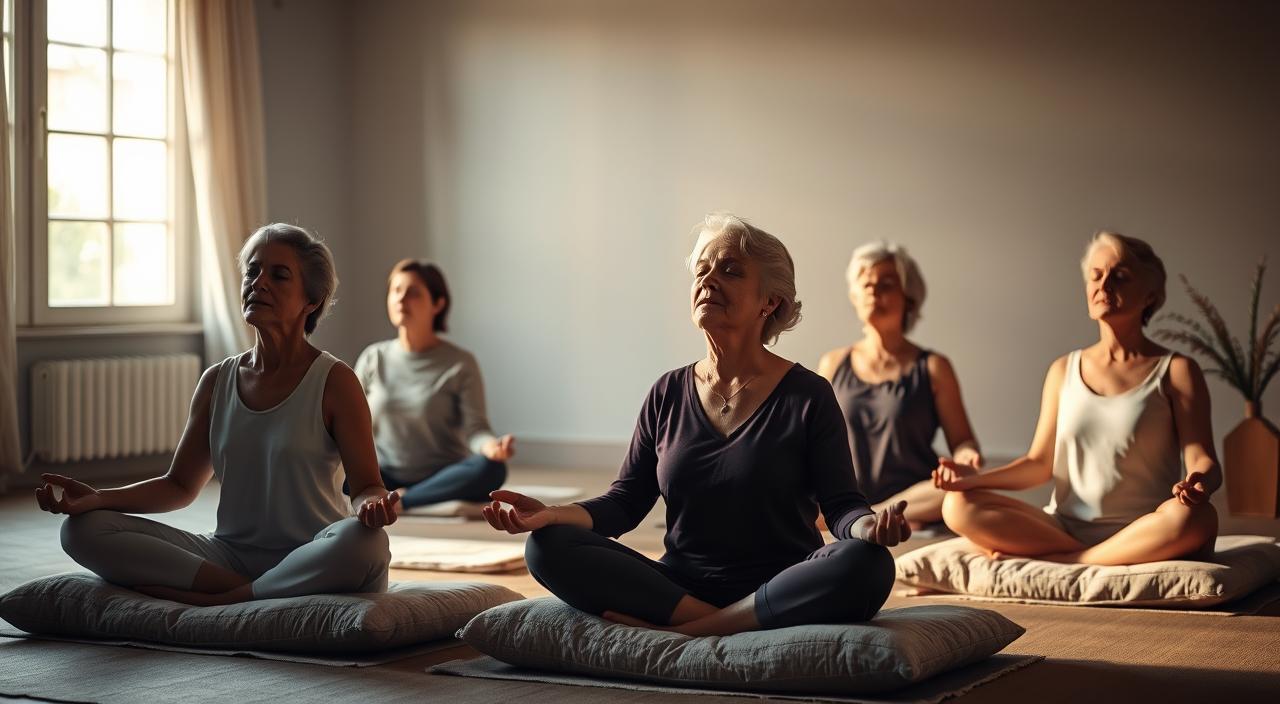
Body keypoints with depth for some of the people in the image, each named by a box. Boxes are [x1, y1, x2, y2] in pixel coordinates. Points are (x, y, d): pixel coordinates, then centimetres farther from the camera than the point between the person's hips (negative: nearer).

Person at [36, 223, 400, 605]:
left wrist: (372, 506, -31)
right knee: (82, 529, -13)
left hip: (312, 560, -4)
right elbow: (180, 485, 15)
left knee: (364, 542, -40)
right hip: (229, 554, 4)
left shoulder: (334, 382, -3)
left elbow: (366, 485, -5)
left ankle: (210, 601, -26)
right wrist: (98, 498, -2)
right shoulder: (217, 382, 11)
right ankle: (238, 590, -19)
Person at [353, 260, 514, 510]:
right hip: (386, 479, 1)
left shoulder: (460, 364, -3)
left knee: (492, 468, -35)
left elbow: (475, 428, -9)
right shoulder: (373, 358, 6)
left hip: (442, 480, 0)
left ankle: (397, 501, -26)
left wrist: (491, 446, -32)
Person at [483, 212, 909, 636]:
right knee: (548, 547, -19)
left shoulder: (806, 395, 1)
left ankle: (675, 629, -28)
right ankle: (716, 622, -24)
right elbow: (626, 502, 9)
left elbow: (841, 504, -2)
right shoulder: (668, 394, 10)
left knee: (864, 564, -35)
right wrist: (554, 515, -10)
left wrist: (870, 526, -27)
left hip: (781, 593, -2)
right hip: (680, 585, 2)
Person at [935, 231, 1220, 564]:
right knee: (959, 506, -19)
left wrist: (1197, 483, -29)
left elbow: (1203, 461, -4)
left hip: (1142, 535, -3)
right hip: (1064, 530, 3)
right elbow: (1040, 463, 14)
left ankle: (1057, 562, -25)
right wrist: (978, 478, -5)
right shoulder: (1064, 371, 14)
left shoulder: (1176, 372, 4)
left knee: (1195, 517, -38)